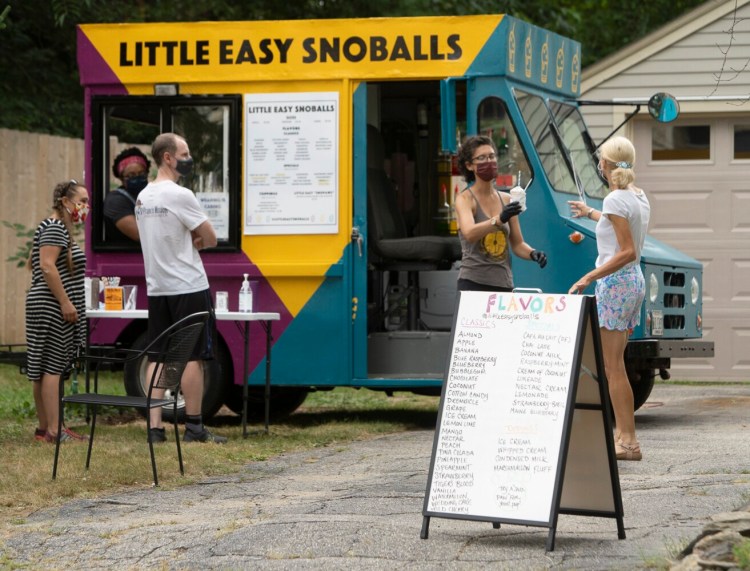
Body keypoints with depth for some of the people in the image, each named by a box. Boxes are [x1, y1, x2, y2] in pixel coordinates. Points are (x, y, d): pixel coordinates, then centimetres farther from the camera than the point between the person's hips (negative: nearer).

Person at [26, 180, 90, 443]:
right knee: (52, 367, -11)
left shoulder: (59, 227, 19)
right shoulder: (55, 228, -13)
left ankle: (44, 428, 12)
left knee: (43, 369, 9)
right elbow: (47, 265, -23)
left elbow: (33, 264, 27)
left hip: (46, 308, 10)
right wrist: (65, 301, -24)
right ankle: (54, 430, -13)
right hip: (53, 308, -10)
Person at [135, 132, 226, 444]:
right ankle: (194, 427, 3)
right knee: (193, 356, -1)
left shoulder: (143, 198, 12)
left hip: (157, 288, 8)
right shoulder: (180, 196, -15)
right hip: (188, 289, -8)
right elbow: (210, 239, -10)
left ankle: (155, 427, 2)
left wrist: (187, 240, 4)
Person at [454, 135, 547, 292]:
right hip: (473, 283, -5)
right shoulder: (465, 199, -4)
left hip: (503, 283, 5)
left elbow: (517, 243, 14)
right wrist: (499, 219, -39)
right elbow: (469, 233, -24)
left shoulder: (506, 200, 12)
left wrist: (532, 253, -8)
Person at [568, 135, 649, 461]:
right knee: (614, 365, 14)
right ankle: (623, 434, 15)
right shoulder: (640, 199, 12)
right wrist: (590, 213, 49)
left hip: (615, 283, -9)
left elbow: (628, 252, -22)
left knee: (613, 367, -6)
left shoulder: (615, 199, -15)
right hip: (635, 281, 9)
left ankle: (628, 441, -8)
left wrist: (590, 277, -22)